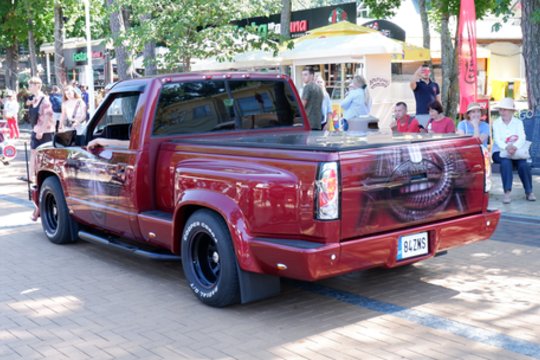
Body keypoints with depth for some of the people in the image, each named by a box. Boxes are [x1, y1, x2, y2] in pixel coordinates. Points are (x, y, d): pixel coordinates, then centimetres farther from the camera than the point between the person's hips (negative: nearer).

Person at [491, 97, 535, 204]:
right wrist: (506, 147, -31)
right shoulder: (496, 123, 7)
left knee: (523, 164, -28)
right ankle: (507, 192, -37)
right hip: (501, 152, -1)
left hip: (516, 151, 1)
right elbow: (497, 140, -8)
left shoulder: (518, 122, 10)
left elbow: (522, 138, -7)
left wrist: (514, 147, -30)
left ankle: (529, 191, -15)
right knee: (506, 162, -34)